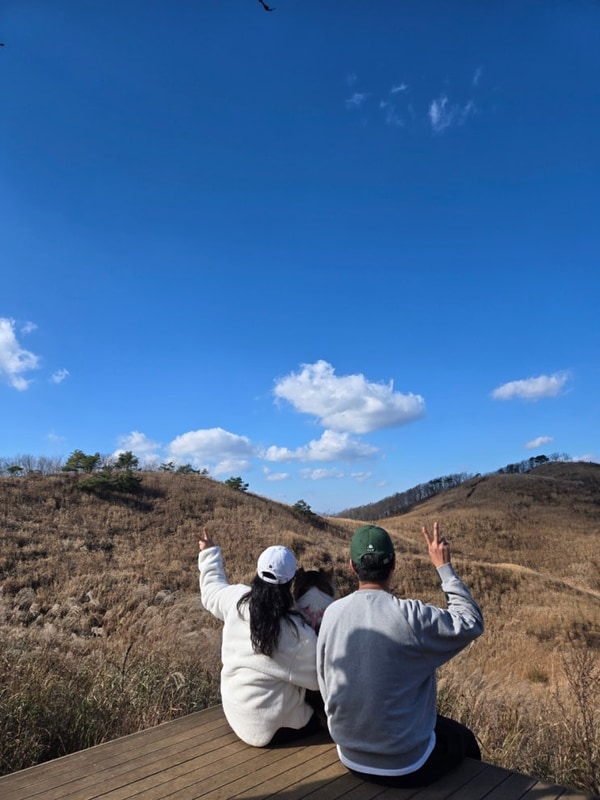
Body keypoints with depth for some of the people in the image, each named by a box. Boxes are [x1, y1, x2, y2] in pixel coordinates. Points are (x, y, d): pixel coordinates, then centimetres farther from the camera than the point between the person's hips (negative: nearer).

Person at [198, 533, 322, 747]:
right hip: (271, 728, -5)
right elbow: (317, 680, -14)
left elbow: (211, 589, 7)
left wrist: (209, 553, 20)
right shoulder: (299, 633, -28)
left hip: (234, 715, 5)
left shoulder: (236, 599, -16)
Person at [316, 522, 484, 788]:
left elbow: (326, 687, 1)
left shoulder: (331, 613, -11)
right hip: (405, 766, -4)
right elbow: (472, 622, -10)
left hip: (350, 757, 5)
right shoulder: (411, 616, -26)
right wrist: (444, 567, -6)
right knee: (464, 740, 26)